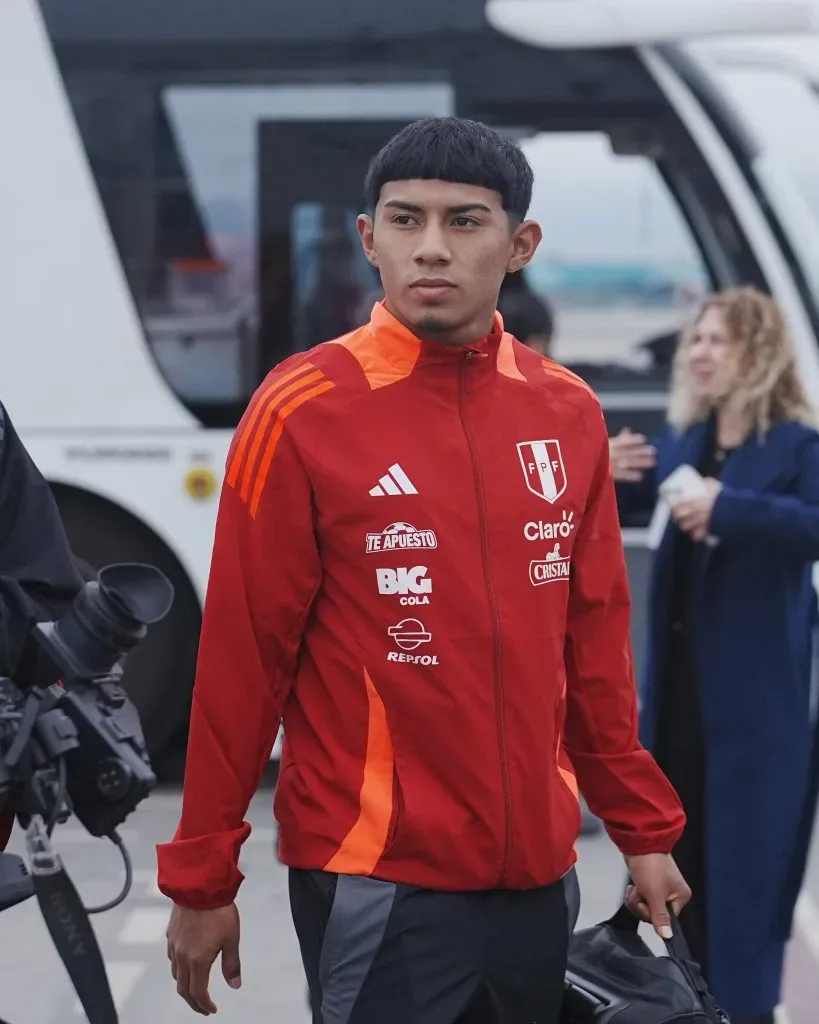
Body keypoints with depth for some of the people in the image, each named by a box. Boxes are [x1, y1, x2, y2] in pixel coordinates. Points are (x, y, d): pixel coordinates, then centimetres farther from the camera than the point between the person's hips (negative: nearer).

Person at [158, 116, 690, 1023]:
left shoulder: (568, 413, 4)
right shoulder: (303, 411, -10)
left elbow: (595, 642, 10)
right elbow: (240, 659, -9)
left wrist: (642, 830, 11)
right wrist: (201, 878, -6)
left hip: (538, 868, 5)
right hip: (373, 879, -5)